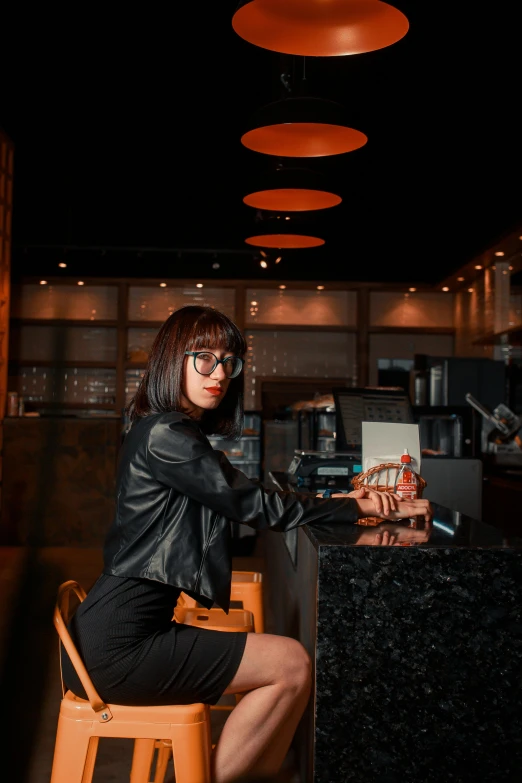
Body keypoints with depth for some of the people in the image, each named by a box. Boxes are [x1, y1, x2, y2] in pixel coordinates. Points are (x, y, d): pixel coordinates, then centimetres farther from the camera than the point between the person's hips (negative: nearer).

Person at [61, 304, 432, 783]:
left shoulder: (183, 436, 16)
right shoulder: (163, 435, -15)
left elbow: (251, 503, 12)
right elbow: (255, 507, -13)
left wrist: (348, 501, 1)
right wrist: (359, 509, -5)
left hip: (134, 630, 9)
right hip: (118, 646, -9)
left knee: (286, 665, 6)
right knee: (292, 664, -6)